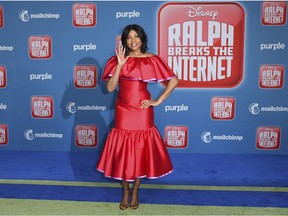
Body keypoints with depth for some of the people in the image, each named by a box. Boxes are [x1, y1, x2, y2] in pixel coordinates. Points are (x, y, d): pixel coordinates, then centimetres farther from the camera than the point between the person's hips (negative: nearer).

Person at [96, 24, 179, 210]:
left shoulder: (151, 59, -3)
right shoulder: (117, 60, 3)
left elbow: (174, 81, -3)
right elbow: (110, 88, -7)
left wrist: (158, 101, -5)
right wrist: (120, 65, -15)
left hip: (143, 111, -1)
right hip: (123, 111, 2)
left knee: (141, 150, 6)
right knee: (122, 151, 6)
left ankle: (135, 191, 25)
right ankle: (125, 191, 24)